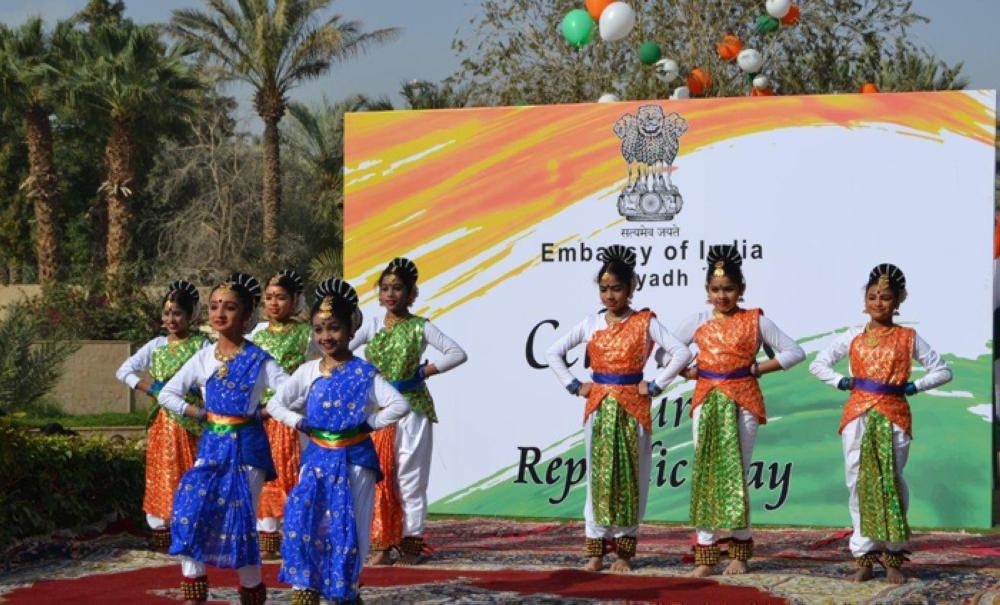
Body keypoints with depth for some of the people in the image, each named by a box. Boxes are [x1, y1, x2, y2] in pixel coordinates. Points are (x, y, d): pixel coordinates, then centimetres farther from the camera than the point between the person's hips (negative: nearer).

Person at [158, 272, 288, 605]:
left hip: (246, 448, -3)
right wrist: (199, 413, -1)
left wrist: (261, 412, -11)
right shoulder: (203, 358, 5)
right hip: (212, 446, 3)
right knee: (190, 516, -12)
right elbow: (167, 393, 11)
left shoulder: (259, 361, -6)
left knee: (241, 525, -1)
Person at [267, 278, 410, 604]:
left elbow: (400, 405, -16)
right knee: (304, 520, -11)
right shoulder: (308, 371, 4)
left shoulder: (364, 373, -8)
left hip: (353, 461, -3)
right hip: (317, 459, 3)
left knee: (347, 528, 2)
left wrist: (369, 423, -13)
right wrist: (299, 422, -2)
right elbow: (275, 403, 11)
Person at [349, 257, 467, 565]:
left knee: (409, 475, -1)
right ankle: (382, 544, 6)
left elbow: (458, 354, -6)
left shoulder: (420, 327, -2)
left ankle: (410, 541, 6)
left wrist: (423, 373, -9)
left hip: (411, 408, -3)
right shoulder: (373, 324, 7)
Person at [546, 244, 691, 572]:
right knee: (598, 473, 2)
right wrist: (574, 385, 4)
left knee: (631, 474, 1)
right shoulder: (591, 324, 7)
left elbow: (681, 353, -9)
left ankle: (624, 551, 8)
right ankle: (596, 550, 5)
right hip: (598, 406, 2)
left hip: (632, 406, -2)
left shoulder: (645, 323, -2)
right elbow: (553, 353, 12)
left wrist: (655, 386, -10)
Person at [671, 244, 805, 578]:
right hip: (706, 400, 2)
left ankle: (740, 552, 11)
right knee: (705, 472, -2)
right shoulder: (698, 322, 9)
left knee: (736, 473, 0)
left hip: (743, 401, -2)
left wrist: (757, 368, -4)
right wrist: (689, 372, 2)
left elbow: (794, 352, 1)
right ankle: (705, 555, -1)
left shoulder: (755, 321, 4)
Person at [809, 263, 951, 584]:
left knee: (892, 483, -2)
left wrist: (912, 386, -2)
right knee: (860, 483, 0)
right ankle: (864, 556, 4)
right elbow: (818, 365, 15)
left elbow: (942, 371, 8)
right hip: (858, 415, 1)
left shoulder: (908, 338, 5)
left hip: (894, 415, -1)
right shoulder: (852, 337, 9)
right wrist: (842, 382, 1)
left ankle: (892, 556, 5)